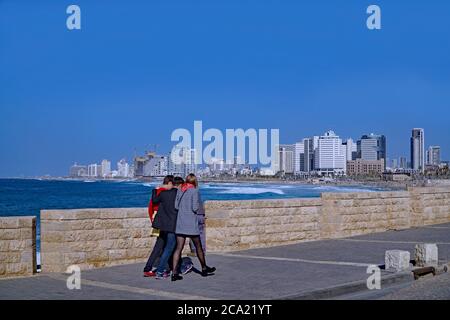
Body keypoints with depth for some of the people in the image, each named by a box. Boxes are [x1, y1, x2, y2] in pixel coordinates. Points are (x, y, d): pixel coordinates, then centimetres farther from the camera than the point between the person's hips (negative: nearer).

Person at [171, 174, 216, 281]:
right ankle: (204, 269, 30)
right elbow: (195, 208, -15)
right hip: (191, 224, -4)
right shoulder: (194, 191, -9)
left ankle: (174, 272, -5)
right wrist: (198, 205, 6)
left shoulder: (179, 191, 5)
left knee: (179, 248, 2)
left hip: (180, 223, 4)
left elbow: (176, 206, 1)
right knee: (198, 247, 13)